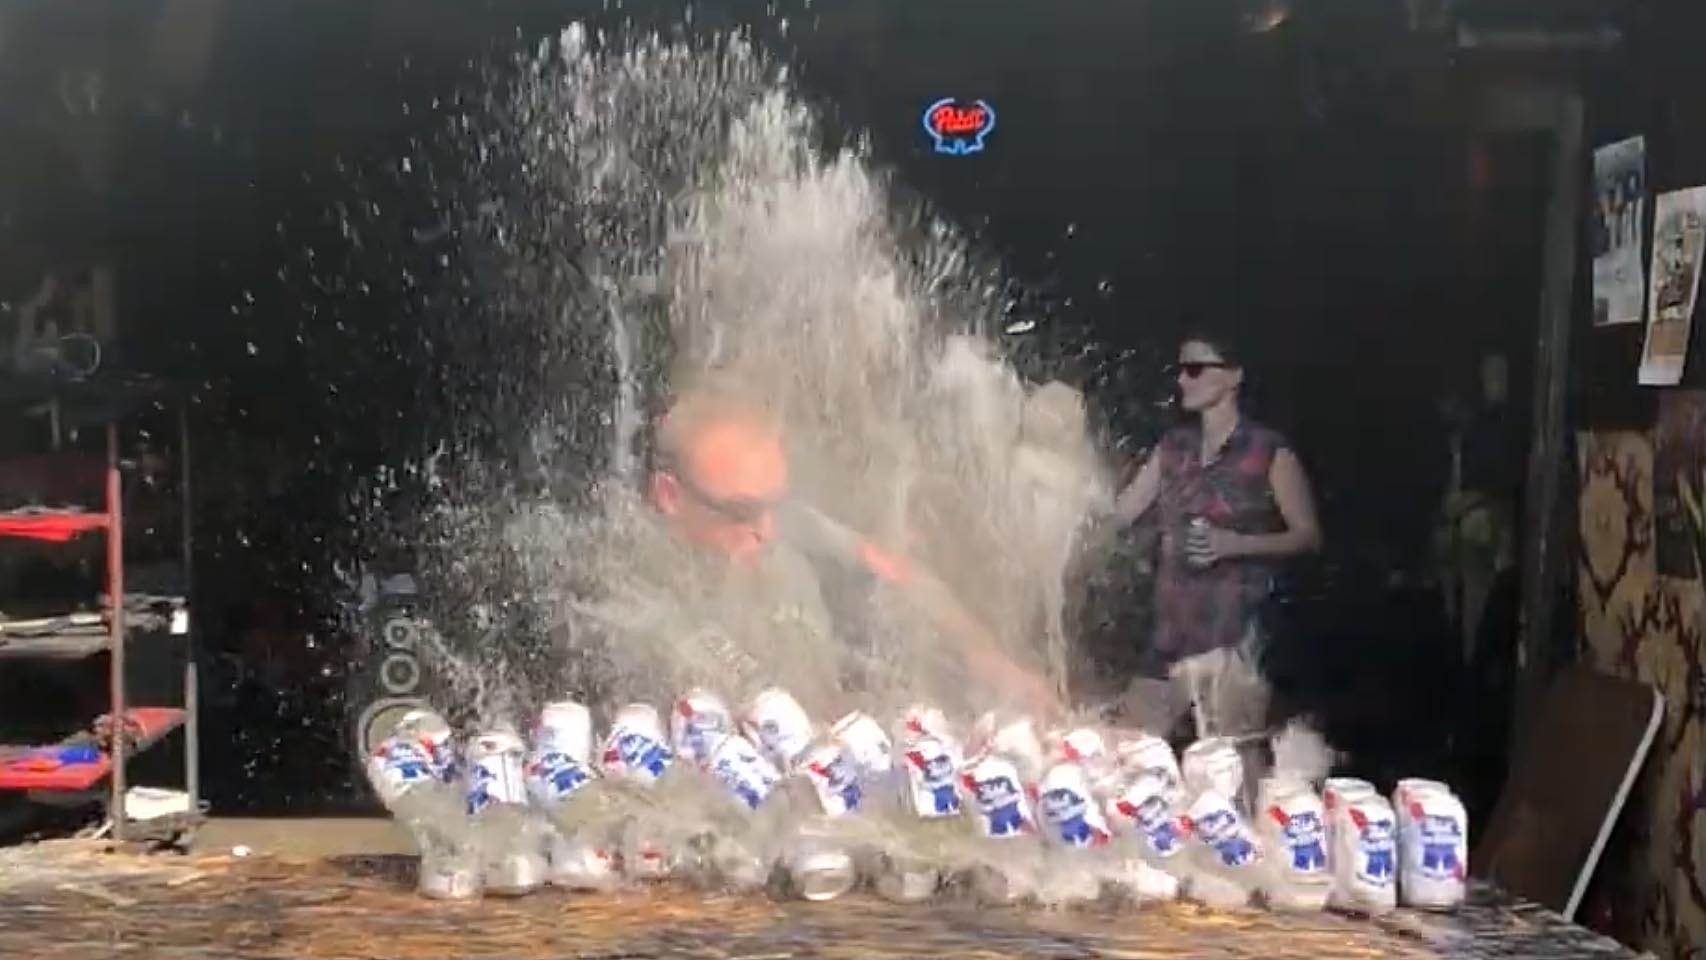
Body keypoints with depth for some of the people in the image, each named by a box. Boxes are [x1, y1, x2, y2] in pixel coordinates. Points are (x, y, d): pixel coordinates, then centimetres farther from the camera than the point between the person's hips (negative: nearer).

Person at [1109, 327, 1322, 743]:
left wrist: (1233, 544, -17)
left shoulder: (1269, 451, -4)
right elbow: (1118, 512, 11)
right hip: (1178, 623, 5)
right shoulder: (1172, 446, 11)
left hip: (1236, 623, -5)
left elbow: (1308, 535, -4)